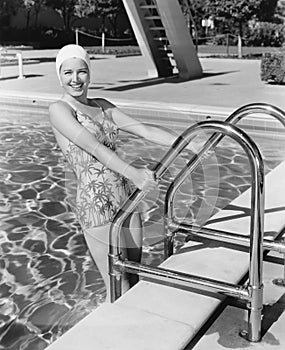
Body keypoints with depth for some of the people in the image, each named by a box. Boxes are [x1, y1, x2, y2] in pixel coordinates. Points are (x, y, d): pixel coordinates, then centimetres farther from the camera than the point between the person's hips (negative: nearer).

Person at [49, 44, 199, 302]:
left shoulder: (103, 106, 14)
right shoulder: (59, 110, -6)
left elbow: (145, 130, 7)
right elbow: (93, 147, -22)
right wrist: (132, 173, -36)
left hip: (126, 197, 7)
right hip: (95, 204, -6)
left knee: (135, 279, 12)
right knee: (119, 289, -3)